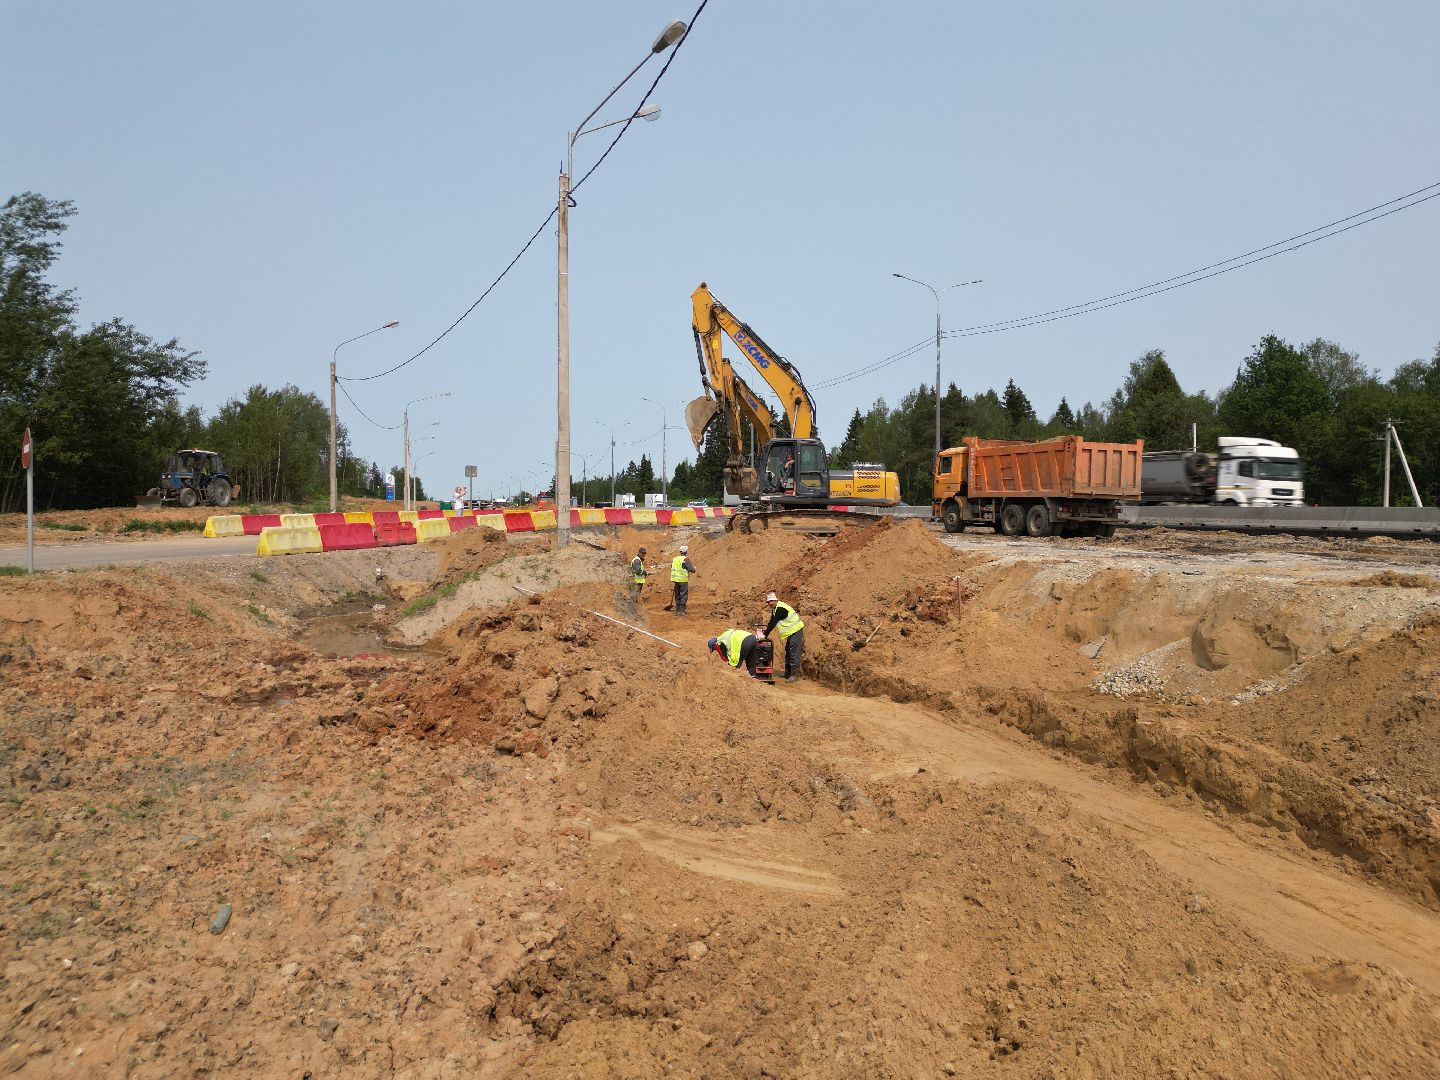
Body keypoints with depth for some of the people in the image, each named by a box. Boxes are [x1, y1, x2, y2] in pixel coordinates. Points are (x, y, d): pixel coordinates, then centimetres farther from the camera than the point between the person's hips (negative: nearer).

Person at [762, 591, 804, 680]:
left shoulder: (780, 608, -21)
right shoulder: (775, 609, 11)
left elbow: (773, 623, -22)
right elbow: (772, 622, 16)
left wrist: (765, 635, -19)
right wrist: (765, 631, 5)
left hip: (796, 631, -11)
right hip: (791, 632, 11)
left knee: (794, 654, -12)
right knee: (788, 653, 16)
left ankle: (795, 675, -12)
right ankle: (788, 674, 24)